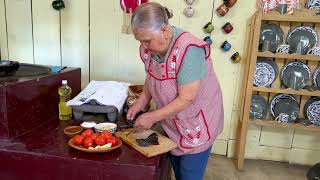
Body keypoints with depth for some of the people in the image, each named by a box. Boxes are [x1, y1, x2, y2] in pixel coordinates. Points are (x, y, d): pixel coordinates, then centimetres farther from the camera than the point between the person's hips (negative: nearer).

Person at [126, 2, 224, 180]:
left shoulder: (188, 50, -30)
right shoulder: (149, 48, -7)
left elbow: (186, 99, -29)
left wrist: (152, 117, -22)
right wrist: (140, 103, -5)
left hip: (196, 126, -6)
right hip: (172, 125, 7)